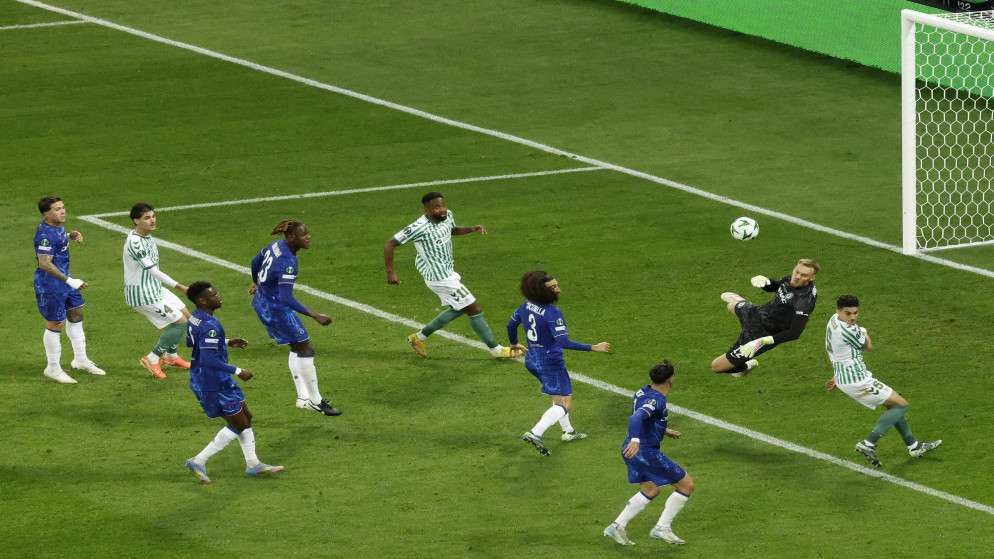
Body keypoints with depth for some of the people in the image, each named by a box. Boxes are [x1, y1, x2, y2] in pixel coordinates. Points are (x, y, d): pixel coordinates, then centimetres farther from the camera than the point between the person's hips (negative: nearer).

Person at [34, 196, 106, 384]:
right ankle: (53, 368, 14)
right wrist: (70, 281, -34)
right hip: (49, 284, -10)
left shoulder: (57, 227, 4)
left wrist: (71, 236, 6)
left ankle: (81, 360, 34)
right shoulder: (45, 235, -26)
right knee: (55, 324, 0)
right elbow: (45, 264, -32)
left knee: (76, 314, 19)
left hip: (64, 278, 10)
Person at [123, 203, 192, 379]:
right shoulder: (135, 243, -27)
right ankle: (152, 360, 1)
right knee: (180, 322, -9)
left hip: (154, 288, 10)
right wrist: (180, 287, -30)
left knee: (186, 315, 17)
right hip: (142, 294, -10)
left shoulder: (147, 236, 4)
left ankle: (171, 356, 36)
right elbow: (153, 271, -30)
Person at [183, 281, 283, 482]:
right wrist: (237, 372, -24)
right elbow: (208, 359, -32)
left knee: (246, 417, 18)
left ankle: (253, 464, 26)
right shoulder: (210, 326, -27)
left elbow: (191, 342, 22)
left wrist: (227, 343, 20)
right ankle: (199, 461, 3)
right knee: (239, 425, 1)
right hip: (213, 384, -10)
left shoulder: (194, 318, 5)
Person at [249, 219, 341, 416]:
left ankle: (303, 398, 24)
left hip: (262, 302, 10)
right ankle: (316, 402, 10)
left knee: (297, 348, 19)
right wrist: (315, 316, -33)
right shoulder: (288, 261, -30)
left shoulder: (276, 245, -2)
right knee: (306, 350, 1)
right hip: (276, 309, -10)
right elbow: (286, 299, -34)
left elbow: (255, 261, 18)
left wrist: (256, 283, 39)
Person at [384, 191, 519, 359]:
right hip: (441, 278, -10)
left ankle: (419, 337, 30)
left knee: (459, 308, 24)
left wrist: (472, 229, 6)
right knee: (474, 310, -3)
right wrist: (390, 272, -21)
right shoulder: (419, 227, -24)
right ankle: (496, 350, 9)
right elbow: (390, 244, -19)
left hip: (448, 272, 10)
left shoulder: (447, 216, -1)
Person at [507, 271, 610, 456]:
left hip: (532, 360, 9)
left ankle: (568, 431, 41)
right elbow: (564, 342, -31)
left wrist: (514, 344, 36)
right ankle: (535, 433, -23)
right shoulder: (553, 313, -25)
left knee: (559, 394, 31)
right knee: (564, 406, -5)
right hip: (551, 363, -9)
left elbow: (511, 325, 15)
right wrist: (593, 348, -28)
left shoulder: (526, 306, -1)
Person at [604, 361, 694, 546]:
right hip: (646, 453, -10)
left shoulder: (644, 392, 9)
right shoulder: (655, 400, -21)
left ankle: (617, 526, 20)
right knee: (687, 484, 2)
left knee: (651, 490, 28)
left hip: (633, 452, 10)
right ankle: (662, 528, 5)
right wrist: (635, 440, -52)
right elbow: (637, 418, -37)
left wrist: (664, 430, 38)